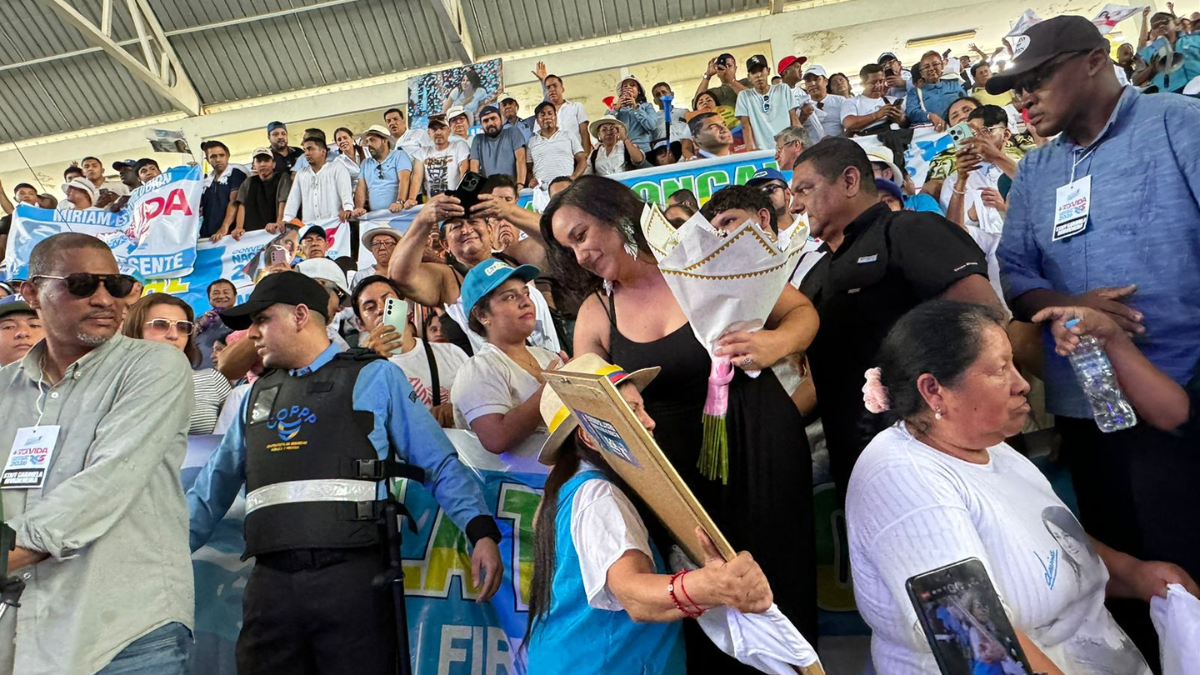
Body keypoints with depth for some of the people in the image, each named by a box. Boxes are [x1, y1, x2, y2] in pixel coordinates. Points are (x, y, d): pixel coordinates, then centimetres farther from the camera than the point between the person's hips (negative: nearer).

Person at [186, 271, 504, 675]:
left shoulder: (374, 378, 5)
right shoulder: (257, 397, 20)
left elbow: (440, 464, -1)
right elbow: (210, 494, 24)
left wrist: (482, 531, -13)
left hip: (352, 575, -4)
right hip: (271, 581, 5)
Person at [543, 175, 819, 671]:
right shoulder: (595, 316, 3)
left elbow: (802, 312, 0)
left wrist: (775, 344, -21)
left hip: (760, 447, -2)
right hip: (675, 468, 2)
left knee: (776, 583, 6)